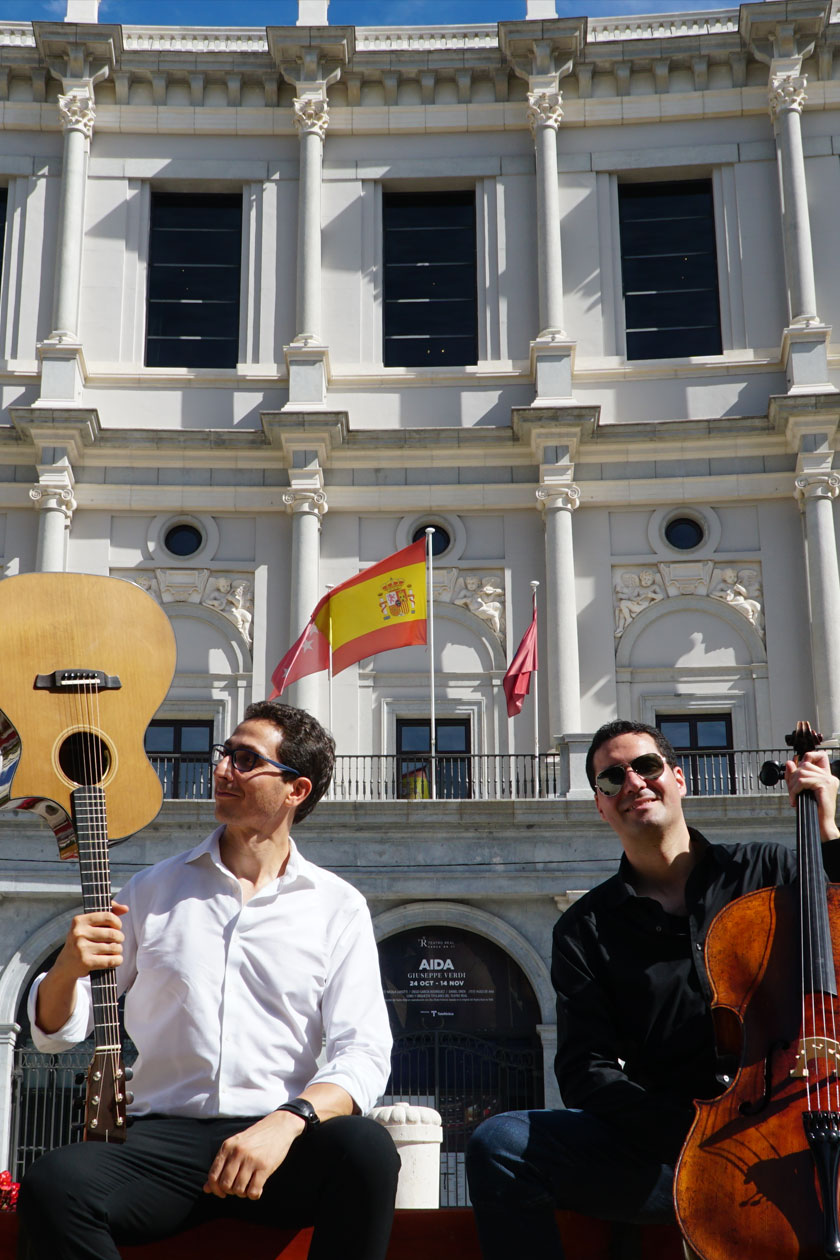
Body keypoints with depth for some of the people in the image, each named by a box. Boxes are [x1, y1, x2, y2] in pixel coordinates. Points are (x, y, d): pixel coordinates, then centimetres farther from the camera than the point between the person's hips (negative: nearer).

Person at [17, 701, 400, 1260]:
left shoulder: (338, 906, 8)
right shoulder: (154, 889, 12)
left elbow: (364, 1053, -2)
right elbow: (55, 1030, 13)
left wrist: (288, 1120, -21)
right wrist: (67, 968, -10)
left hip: (284, 1146, 0)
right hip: (163, 1135, 1)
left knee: (366, 1148, -33)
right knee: (52, 1183, -29)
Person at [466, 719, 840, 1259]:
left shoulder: (768, 870, 14)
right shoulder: (586, 930, 14)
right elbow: (587, 1074, 5)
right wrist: (690, 1132, -11)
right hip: (665, 1148, 2)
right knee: (499, 1143, -21)